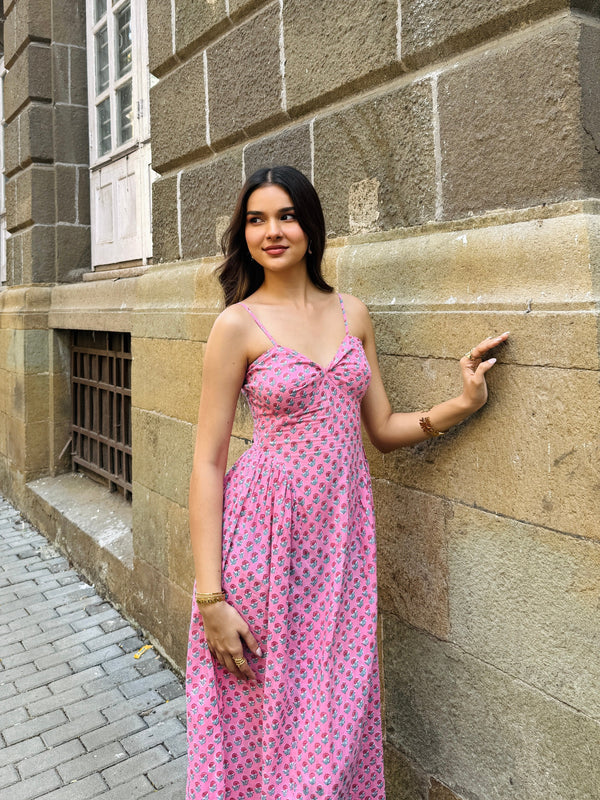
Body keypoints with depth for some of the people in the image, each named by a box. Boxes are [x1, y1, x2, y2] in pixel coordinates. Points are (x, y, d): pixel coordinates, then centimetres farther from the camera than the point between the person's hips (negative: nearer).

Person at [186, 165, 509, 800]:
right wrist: (210, 597, -12)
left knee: (336, 712, 14)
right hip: (266, 533, -3)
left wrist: (464, 403, -4)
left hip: (342, 531, 4)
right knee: (263, 714, 10)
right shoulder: (238, 325, -6)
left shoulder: (351, 313, 7)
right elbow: (207, 462, -8)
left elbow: (383, 429, 11)